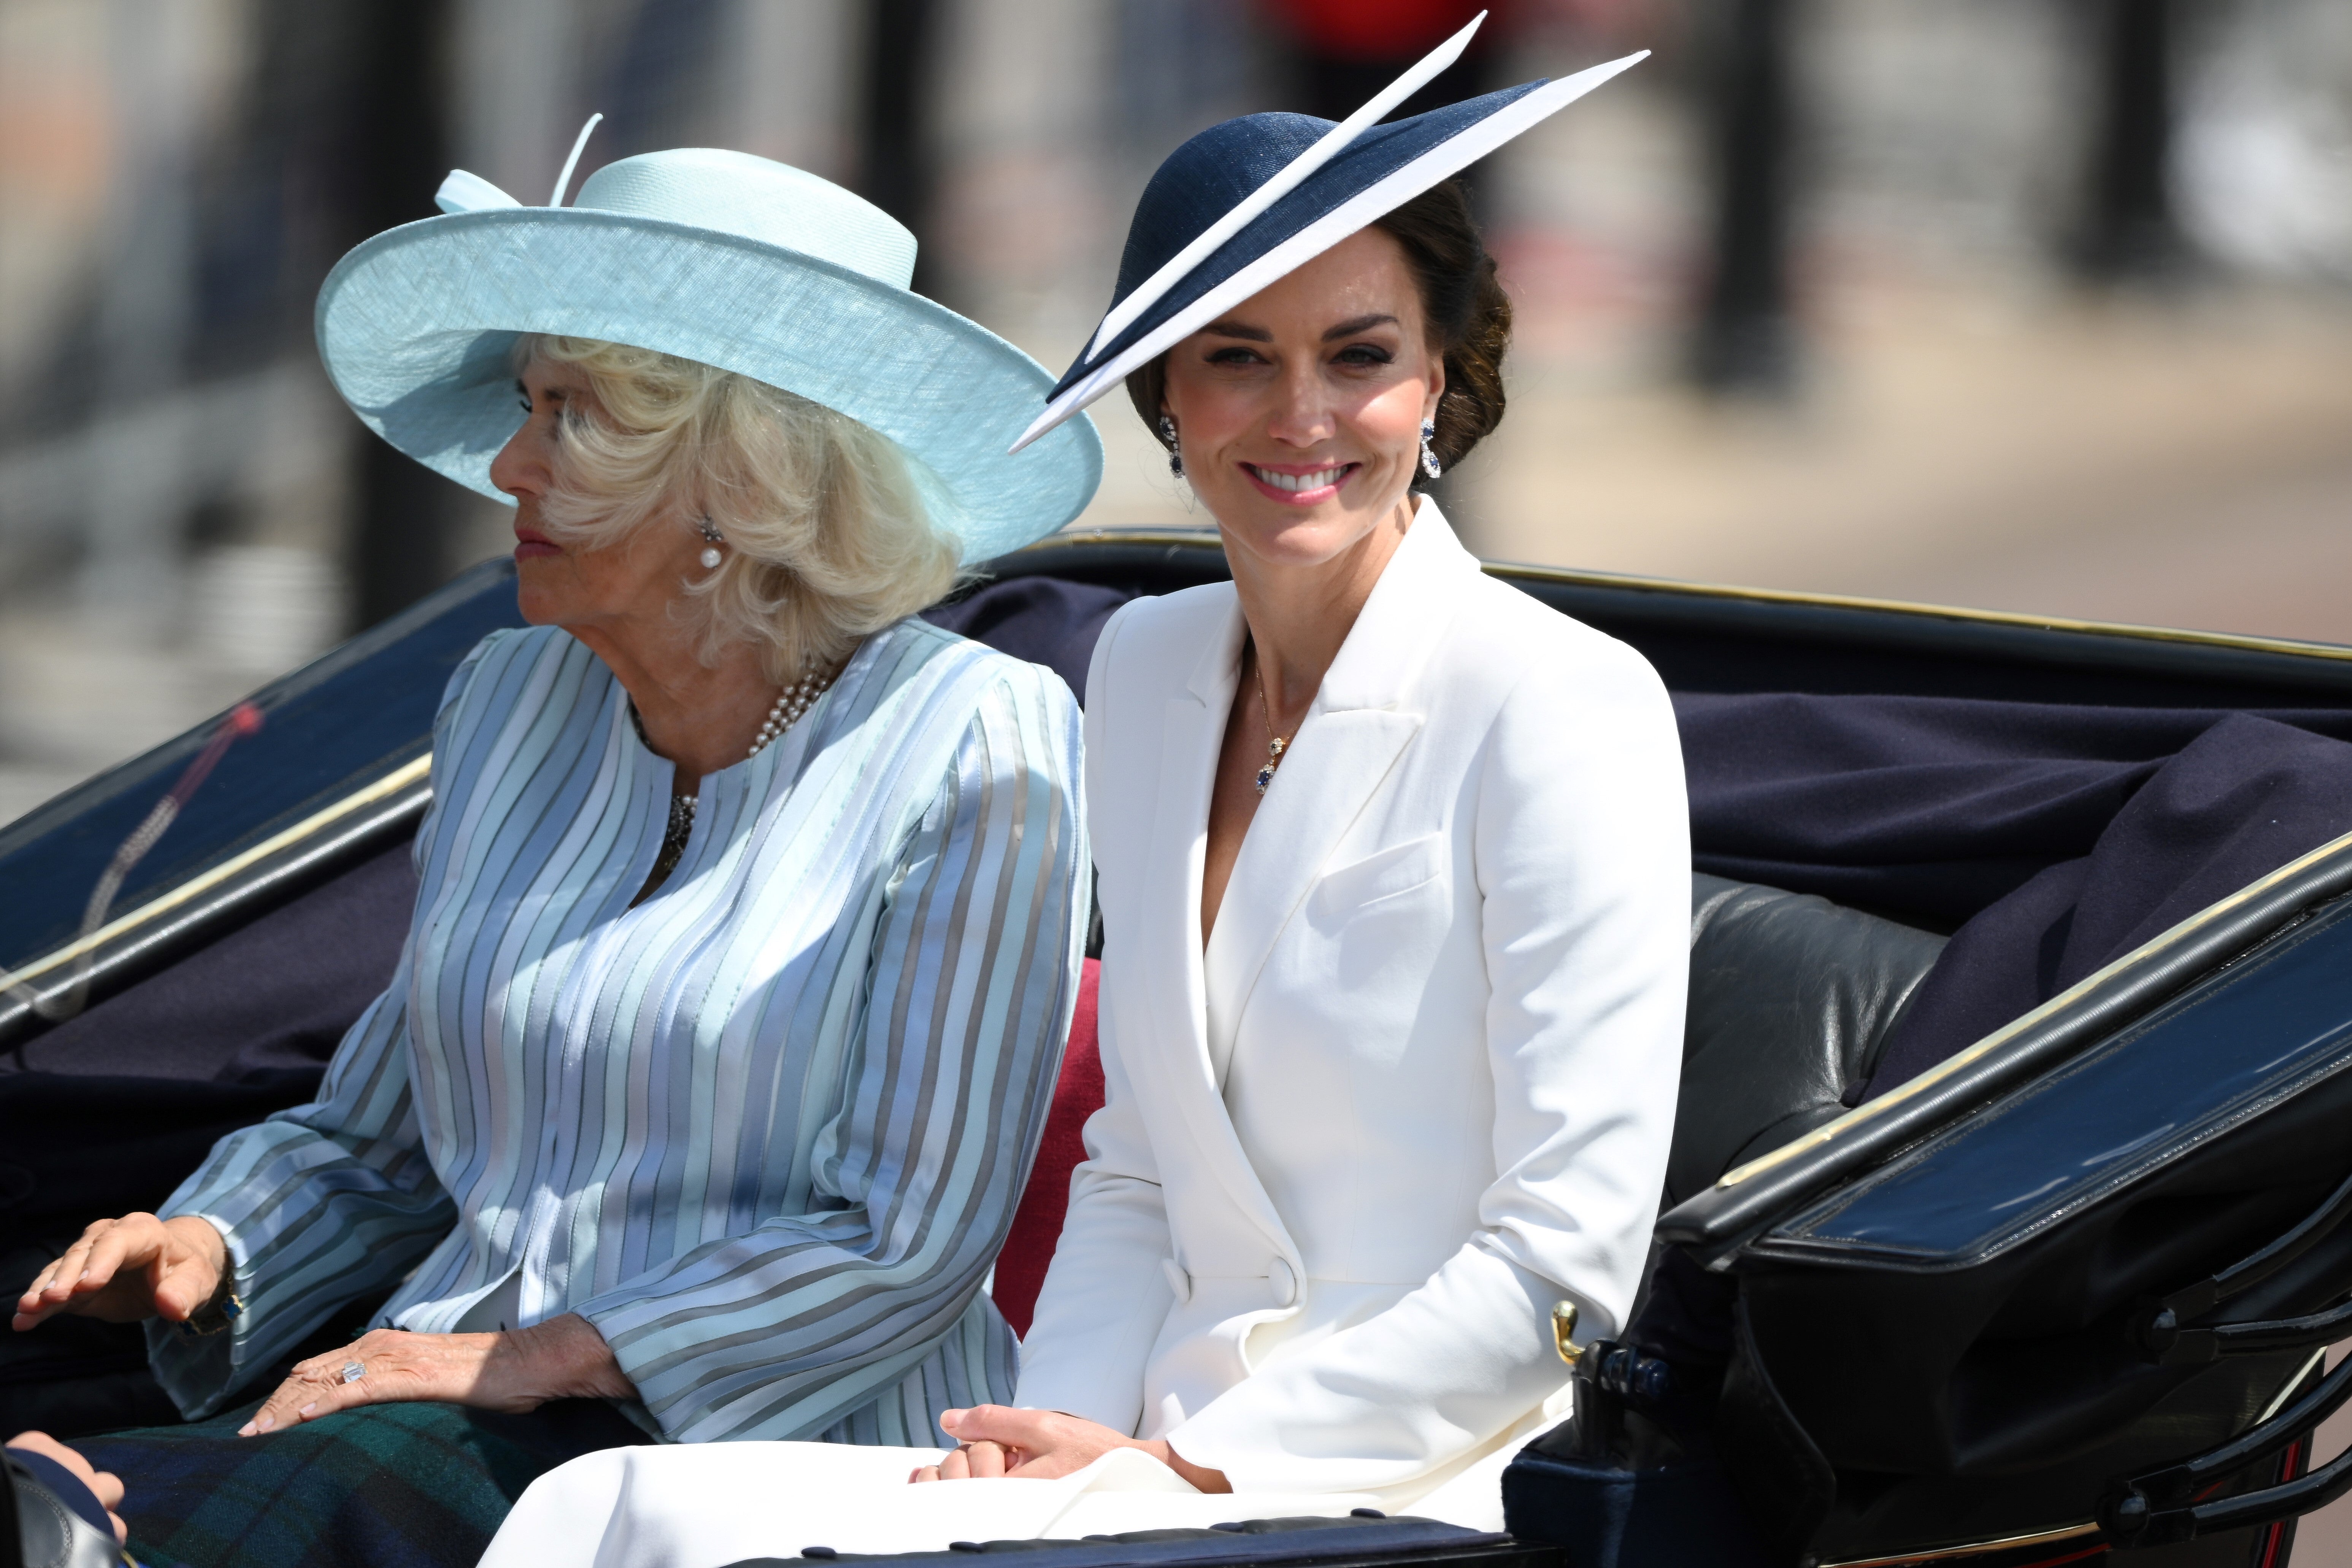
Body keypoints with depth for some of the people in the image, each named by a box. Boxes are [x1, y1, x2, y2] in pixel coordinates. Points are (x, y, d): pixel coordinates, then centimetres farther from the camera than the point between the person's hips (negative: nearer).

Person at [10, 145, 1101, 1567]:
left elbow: (910, 1245, -9)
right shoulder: (512, 705, 15)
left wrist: (542, 1356, -14)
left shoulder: (973, 745, -4)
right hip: (449, 1408, 5)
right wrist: (213, 1246, 3)